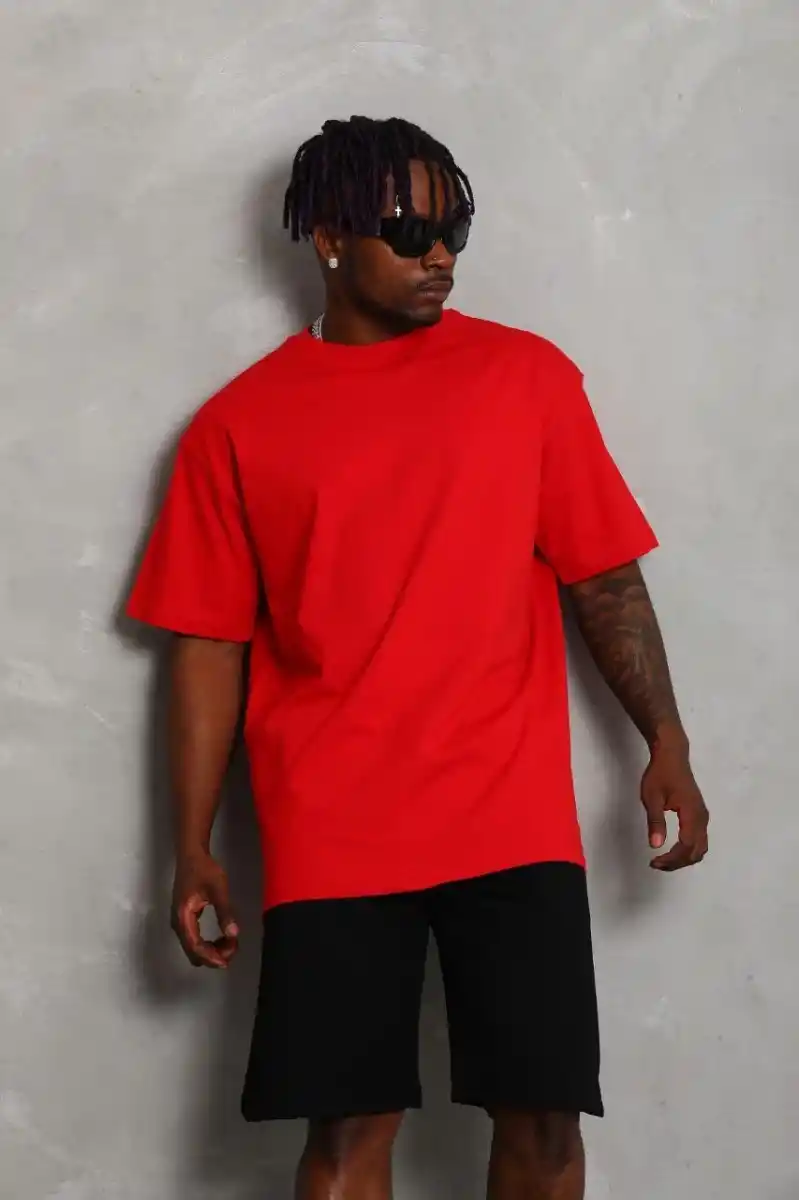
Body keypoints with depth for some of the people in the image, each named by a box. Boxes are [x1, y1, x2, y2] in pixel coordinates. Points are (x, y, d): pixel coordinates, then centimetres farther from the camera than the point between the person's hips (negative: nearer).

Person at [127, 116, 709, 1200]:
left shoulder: (529, 377, 6)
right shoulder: (239, 425, 5)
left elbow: (603, 577, 9)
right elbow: (210, 642, 6)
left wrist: (666, 746, 2)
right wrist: (194, 850, 3)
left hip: (514, 819, 1)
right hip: (331, 836, 0)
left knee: (541, 1112, 0)